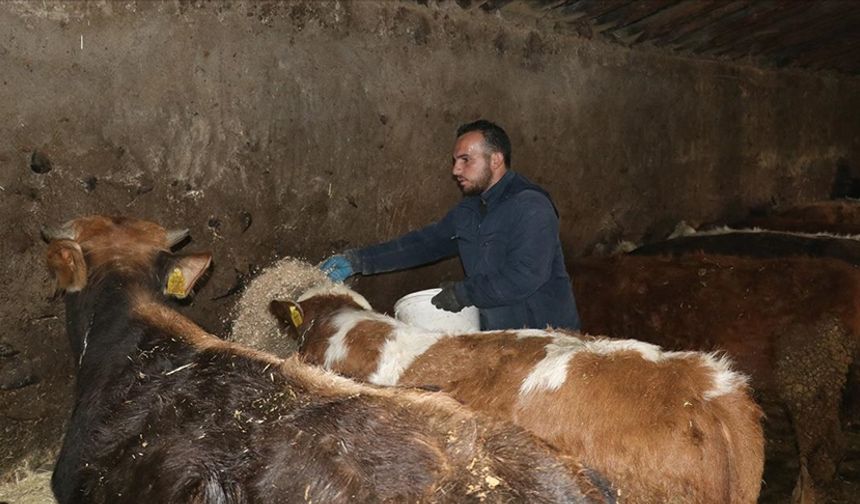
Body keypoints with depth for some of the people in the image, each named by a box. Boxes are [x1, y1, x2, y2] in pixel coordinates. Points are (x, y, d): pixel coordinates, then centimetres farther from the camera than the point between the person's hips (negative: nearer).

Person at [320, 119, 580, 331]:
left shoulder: (531, 207, -18)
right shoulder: (470, 209, 10)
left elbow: (525, 278, -27)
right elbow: (426, 242, 12)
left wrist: (463, 292, -17)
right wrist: (357, 260, 6)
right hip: (496, 333, 7)